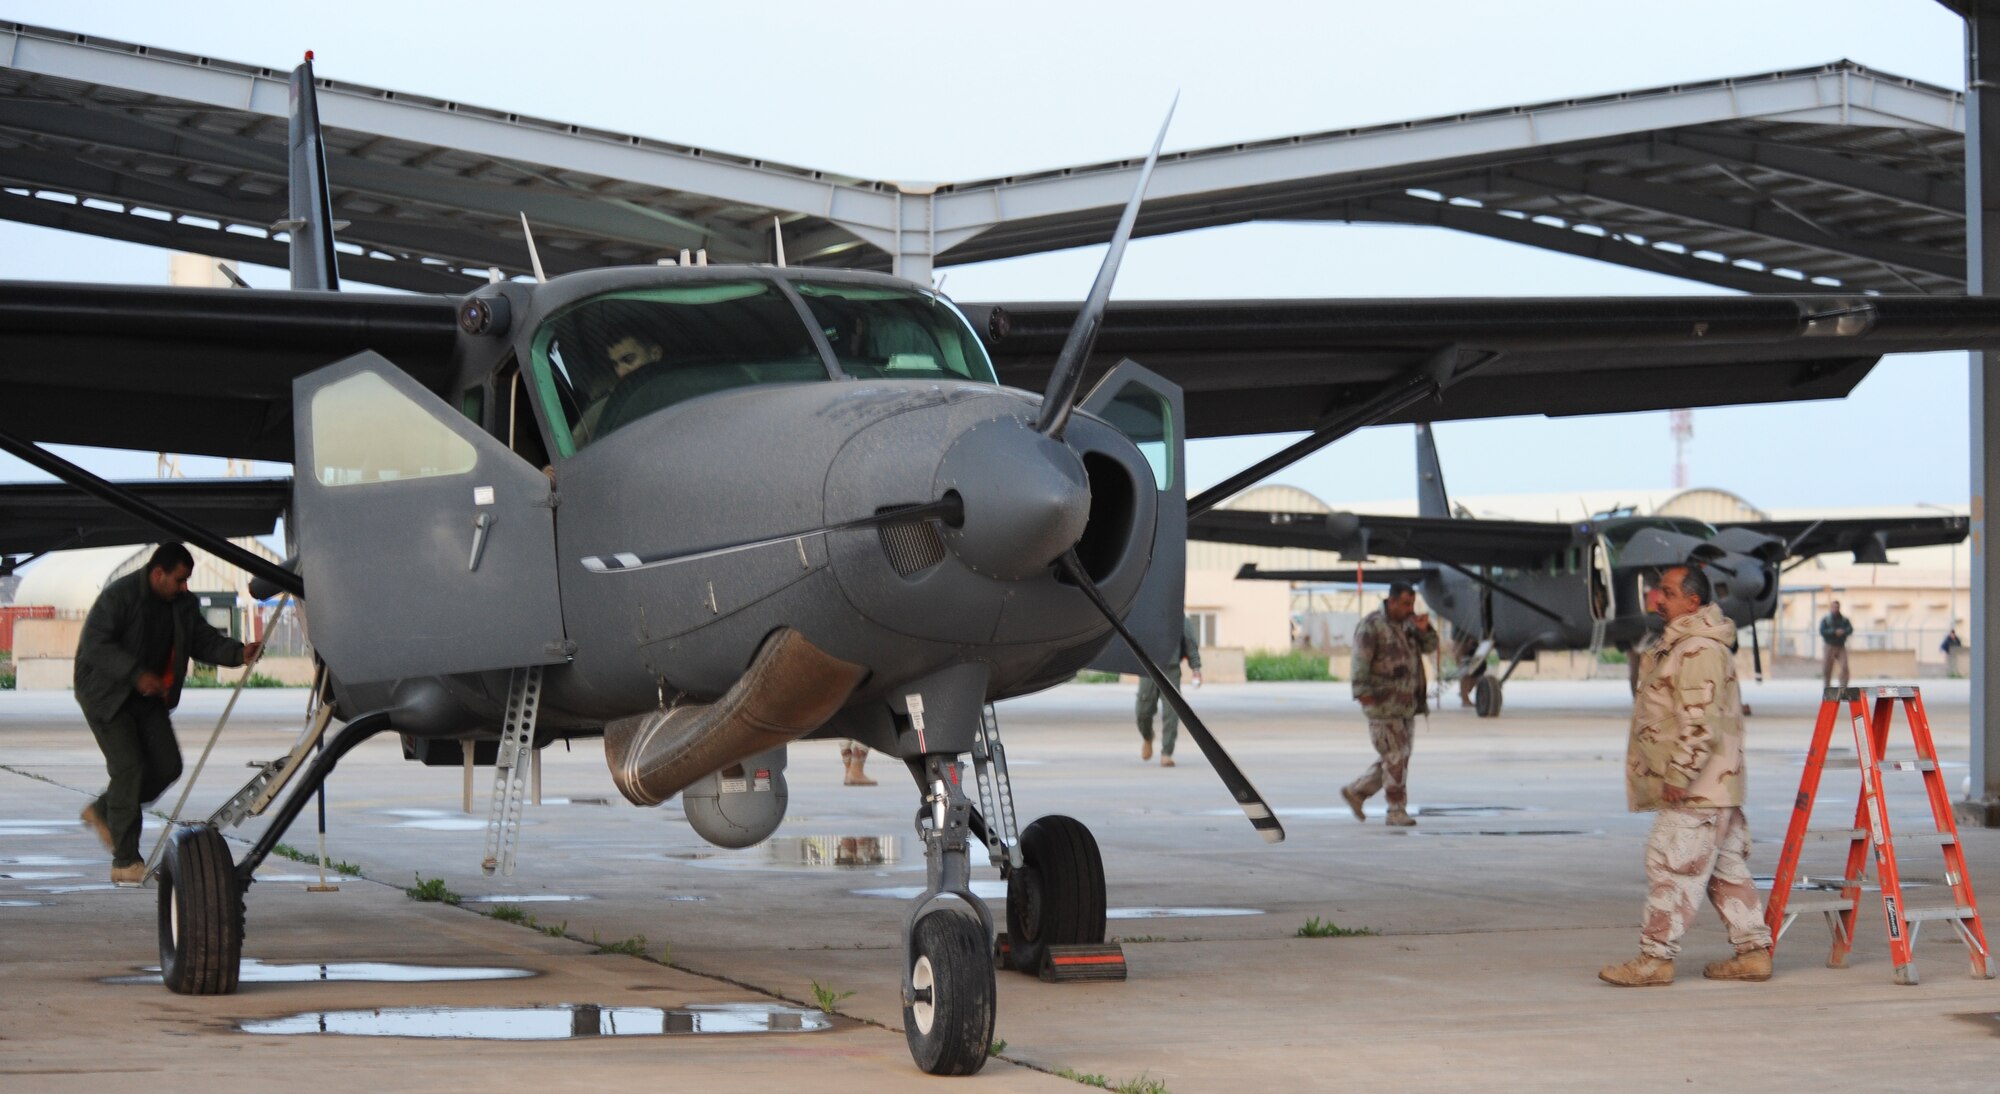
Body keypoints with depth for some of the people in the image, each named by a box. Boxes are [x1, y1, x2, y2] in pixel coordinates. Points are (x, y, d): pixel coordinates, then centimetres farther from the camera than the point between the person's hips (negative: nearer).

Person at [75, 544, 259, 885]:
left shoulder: (183, 604, 2)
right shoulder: (118, 596, -19)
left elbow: (204, 640, 3)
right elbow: (95, 644, -24)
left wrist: (239, 653, -16)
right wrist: (136, 674, -31)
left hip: (148, 696, 7)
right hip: (107, 695, -7)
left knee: (167, 765, 0)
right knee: (128, 767, -14)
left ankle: (103, 812, 23)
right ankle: (125, 862, -8)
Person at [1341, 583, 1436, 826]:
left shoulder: (1407, 623, 12)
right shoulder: (1372, 626, -11)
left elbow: (1429, 647, 18)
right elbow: (1360, 663, -15)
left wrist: (1424, 630, -3)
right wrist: (1364, 694, -22)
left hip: (1407, 705, 8)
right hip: (1384, 704, -8)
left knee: (1399, 758, 12)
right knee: (1394, 758, -6)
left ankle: (1355, 791, 23)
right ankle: (1397, 811, 1)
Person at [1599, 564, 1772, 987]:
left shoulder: (1699, 650, -17)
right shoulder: (1676, 644, 18)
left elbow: (1700, 722, -24)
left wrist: (1678, 776, -23)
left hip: (1695, 792, -11)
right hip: (1716, 788, 11)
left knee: (1671, 865, -9)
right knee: (1726, 869, 12)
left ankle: (1656, 958, -7)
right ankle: (1754, 951, 15)